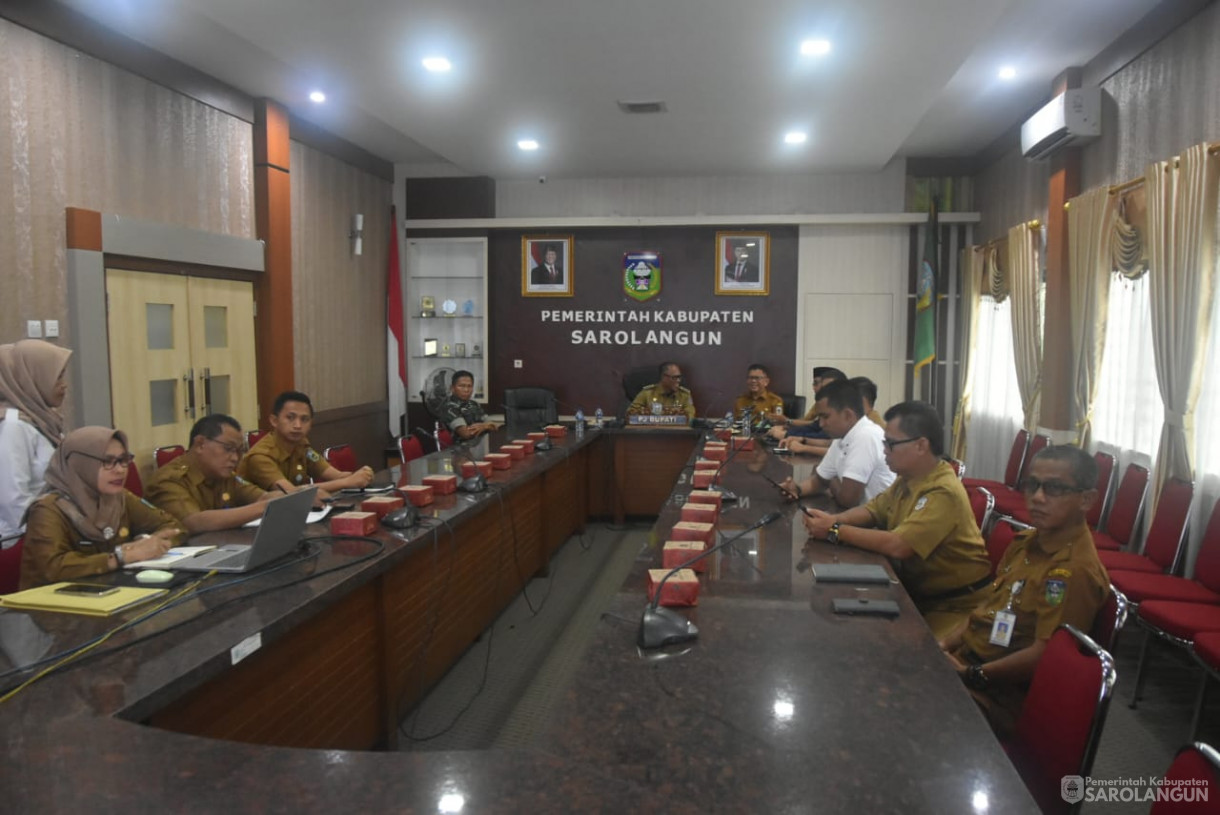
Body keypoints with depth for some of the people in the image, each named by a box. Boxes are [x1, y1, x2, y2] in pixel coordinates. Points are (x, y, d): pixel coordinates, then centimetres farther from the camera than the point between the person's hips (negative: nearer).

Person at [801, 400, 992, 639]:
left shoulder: (943, 493, -28)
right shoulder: (908, 478, 2)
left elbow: (897, 546, -34)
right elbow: (873, 510, 10)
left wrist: (835, 531, -26)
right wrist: (832, 520, -11)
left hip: (956, 603, -8)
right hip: (918, 590, 8)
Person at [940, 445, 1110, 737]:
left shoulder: (1074, 570, -20)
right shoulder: (1026, 542, 9)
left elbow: (1043, 655, -22)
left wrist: (971, 674, -18)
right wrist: (943, 646, 3)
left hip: (998, 694, -8)